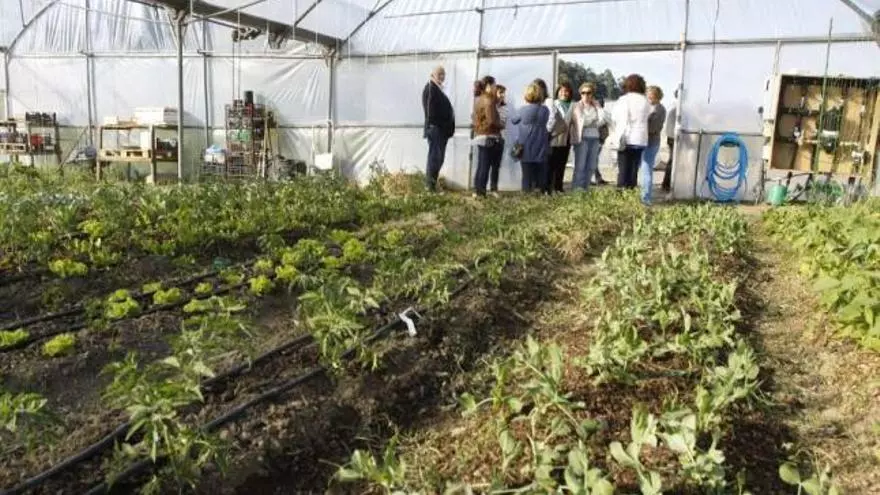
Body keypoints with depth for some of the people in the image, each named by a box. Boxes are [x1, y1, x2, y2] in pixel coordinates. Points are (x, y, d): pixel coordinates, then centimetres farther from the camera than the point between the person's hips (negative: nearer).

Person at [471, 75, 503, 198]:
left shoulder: (478, 100, 14)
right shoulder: (489, 100, -13)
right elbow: (492, 120, -20)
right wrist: (500, 125, -4)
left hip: (479, 135, 9)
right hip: (489, 137, -9)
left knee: (481, 165, 12)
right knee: (485, 166, -5)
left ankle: (477, 191, 15)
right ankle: (481, 192, -4)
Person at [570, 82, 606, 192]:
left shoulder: (596, 106, 15)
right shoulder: (577, 106, 2)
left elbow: (602, 120, 3)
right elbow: (581, 121, -7)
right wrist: (594, 121, 1)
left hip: (594, 138, 5)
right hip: (582, 138, -5)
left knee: (591, 166, 4)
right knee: (580, 165, -8)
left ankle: (585, 188, 11)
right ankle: (577, 189, -5)